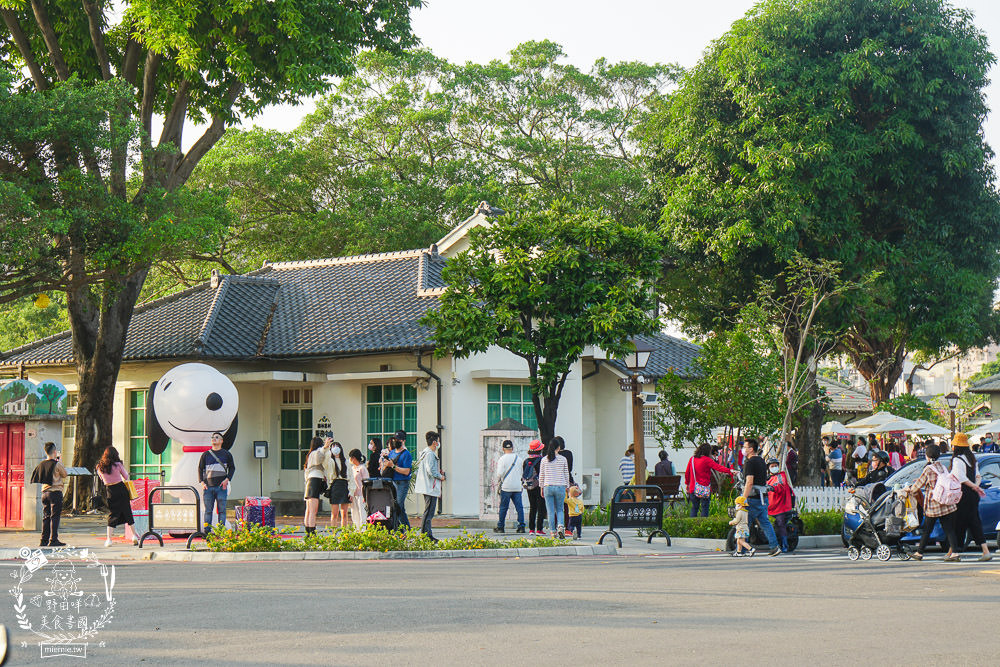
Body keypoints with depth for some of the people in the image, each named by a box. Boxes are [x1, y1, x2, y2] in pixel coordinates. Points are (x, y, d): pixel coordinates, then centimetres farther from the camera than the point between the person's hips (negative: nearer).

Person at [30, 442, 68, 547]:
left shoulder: (42, 464, 6)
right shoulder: (56, 464, -12)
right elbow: (65, 475, 1)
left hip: (44, 492, 6)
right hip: (55, 492, -6)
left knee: (46, 516, 10)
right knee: (55, 516, -3)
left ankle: (44, 540, 10)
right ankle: (53, 540, -5)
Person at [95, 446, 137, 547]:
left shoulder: (100, 467, -2)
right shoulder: (117, 465, -10)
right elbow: (126, 477, 2)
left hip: (110, 491, 2)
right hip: (121, 489, -2)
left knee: (112, 515, 8)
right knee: (127, 513, 10)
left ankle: (109, 539, -1)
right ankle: (134, 536, 12)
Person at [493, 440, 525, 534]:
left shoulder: (502, 459, -5)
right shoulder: (519, 458, 9)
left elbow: (500, 474, -12)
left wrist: (498, 484, 4)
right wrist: (522, 485, 22)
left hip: (506, 487, -4)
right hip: (517, 487, 4)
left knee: (503, 507, 3)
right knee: (519, 507, 4)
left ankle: (500, 527, 8)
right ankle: (521, 526, 0)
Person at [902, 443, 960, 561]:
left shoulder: (928, 469, -11)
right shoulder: (942, 467, 8)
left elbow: (918, 485, -3)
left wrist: (908, 489, 17)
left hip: (933, 505, -5)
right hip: (947, 505, 5)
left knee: (926, 530, 6)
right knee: (949, 529, 3)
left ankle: (919, 552, 16)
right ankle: (953, 552, -7)